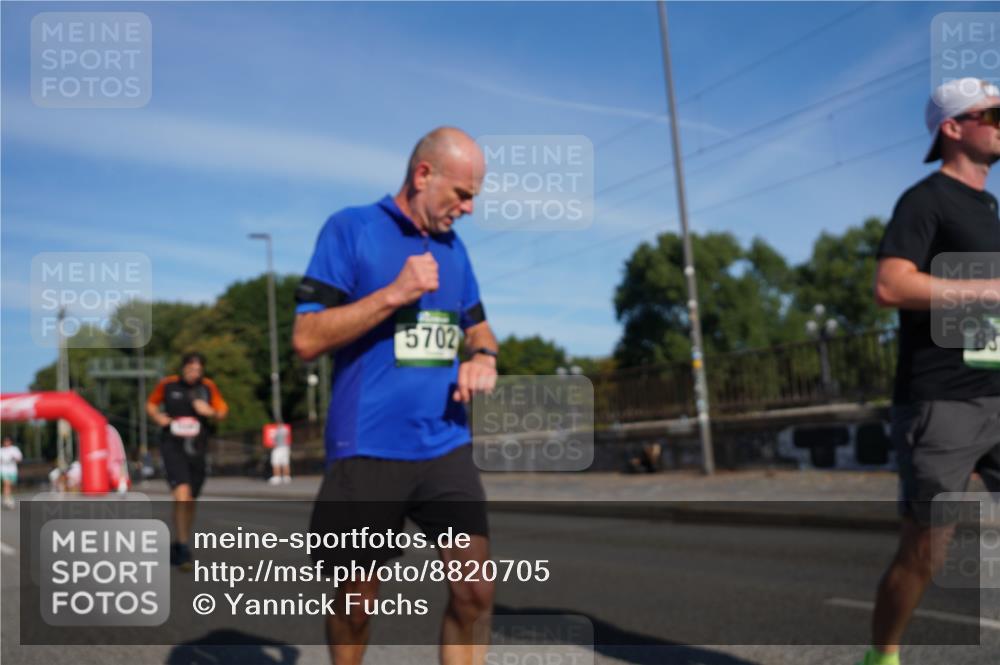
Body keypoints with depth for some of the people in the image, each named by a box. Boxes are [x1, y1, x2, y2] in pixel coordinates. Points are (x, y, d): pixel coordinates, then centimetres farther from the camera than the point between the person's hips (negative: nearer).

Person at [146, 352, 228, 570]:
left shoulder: (208, 386, 1)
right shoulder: (167, 384, -2)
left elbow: (222, 411, 9)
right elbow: (151, 404, 13)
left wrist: (211, 412, -12)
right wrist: (158, 417, -6)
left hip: (197, 449, 3)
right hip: (172, 446, -3)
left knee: (190, 501, 12)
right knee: (182, 493, -20)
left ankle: (177, 547, 30)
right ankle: (183, 548, -12)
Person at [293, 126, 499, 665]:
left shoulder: (453, 248, 13)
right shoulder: (349, 230, -5)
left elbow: (478, 327, 25)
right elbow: (306, 339, -10)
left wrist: (484, 359, 1)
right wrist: (395, 293, -18)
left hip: (447, 449, 5)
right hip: (367, 453, -4)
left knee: (474, 590, -6)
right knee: (355, 604, 9)